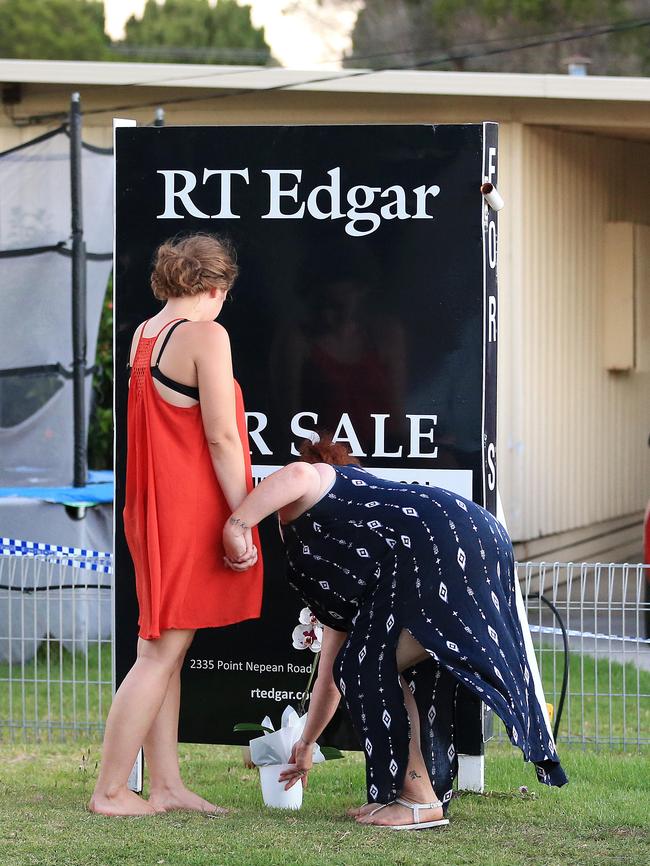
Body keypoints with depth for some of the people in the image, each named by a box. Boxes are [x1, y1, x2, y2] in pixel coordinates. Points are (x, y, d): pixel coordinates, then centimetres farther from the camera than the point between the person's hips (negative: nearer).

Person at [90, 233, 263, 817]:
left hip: (152, 508, 9)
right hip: (192, 512, -9)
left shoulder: (142, 336, 10)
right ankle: (109, 792, -2)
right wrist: (244, 519, -15)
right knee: (162, 654, -4)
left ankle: (167, 785, 15)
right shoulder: (206, 335, -13)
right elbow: (221, 436, -17)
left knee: (163, 651, 12)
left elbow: (156, 425, 11)